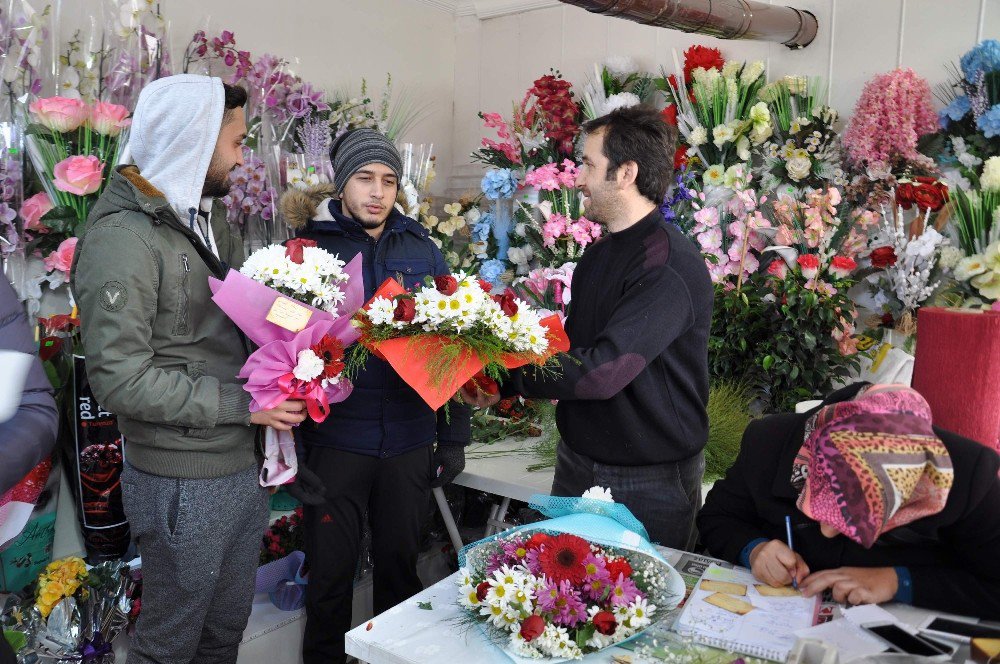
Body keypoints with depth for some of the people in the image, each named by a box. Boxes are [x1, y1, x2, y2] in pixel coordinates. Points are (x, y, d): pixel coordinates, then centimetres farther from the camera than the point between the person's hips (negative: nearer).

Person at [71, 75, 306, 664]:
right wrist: (242, 402, -20)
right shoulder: (122, 239, -18)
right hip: (183, 483, -8)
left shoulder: (211, 218, 11)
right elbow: (120, 379, -22)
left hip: (245, 466, 8)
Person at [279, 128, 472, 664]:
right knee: (331, 573, 11)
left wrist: (454, 436, 5)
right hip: (335, 438, -2)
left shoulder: (423, 251, 5)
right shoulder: (312, 247, -2)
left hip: (410, 440, 2)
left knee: (400, 564, 17)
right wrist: (287, 440, -9)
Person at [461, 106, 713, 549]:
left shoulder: (670, 266, -22)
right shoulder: (599, 253, 8)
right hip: (577, 463, 8)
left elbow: (601, 372, -30)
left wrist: (504, 376, -19)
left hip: (650, 483, -8)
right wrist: (499, 382, -3)